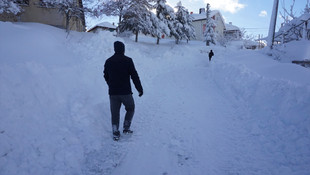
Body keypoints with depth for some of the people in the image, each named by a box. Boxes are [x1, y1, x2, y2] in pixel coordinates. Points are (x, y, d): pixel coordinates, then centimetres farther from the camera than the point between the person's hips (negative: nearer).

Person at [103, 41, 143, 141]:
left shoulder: (108, 61, 6)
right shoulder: (128, 60, -9)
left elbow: (106, 76, 16)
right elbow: (134, 76, -10)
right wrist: (140, 89, -2)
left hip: (113, 92, 4)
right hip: (126, 92, -3)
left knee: (115, 112, 12)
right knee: (130, 109, 18)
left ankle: (115, 132, 14)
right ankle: (126, 128, 17)